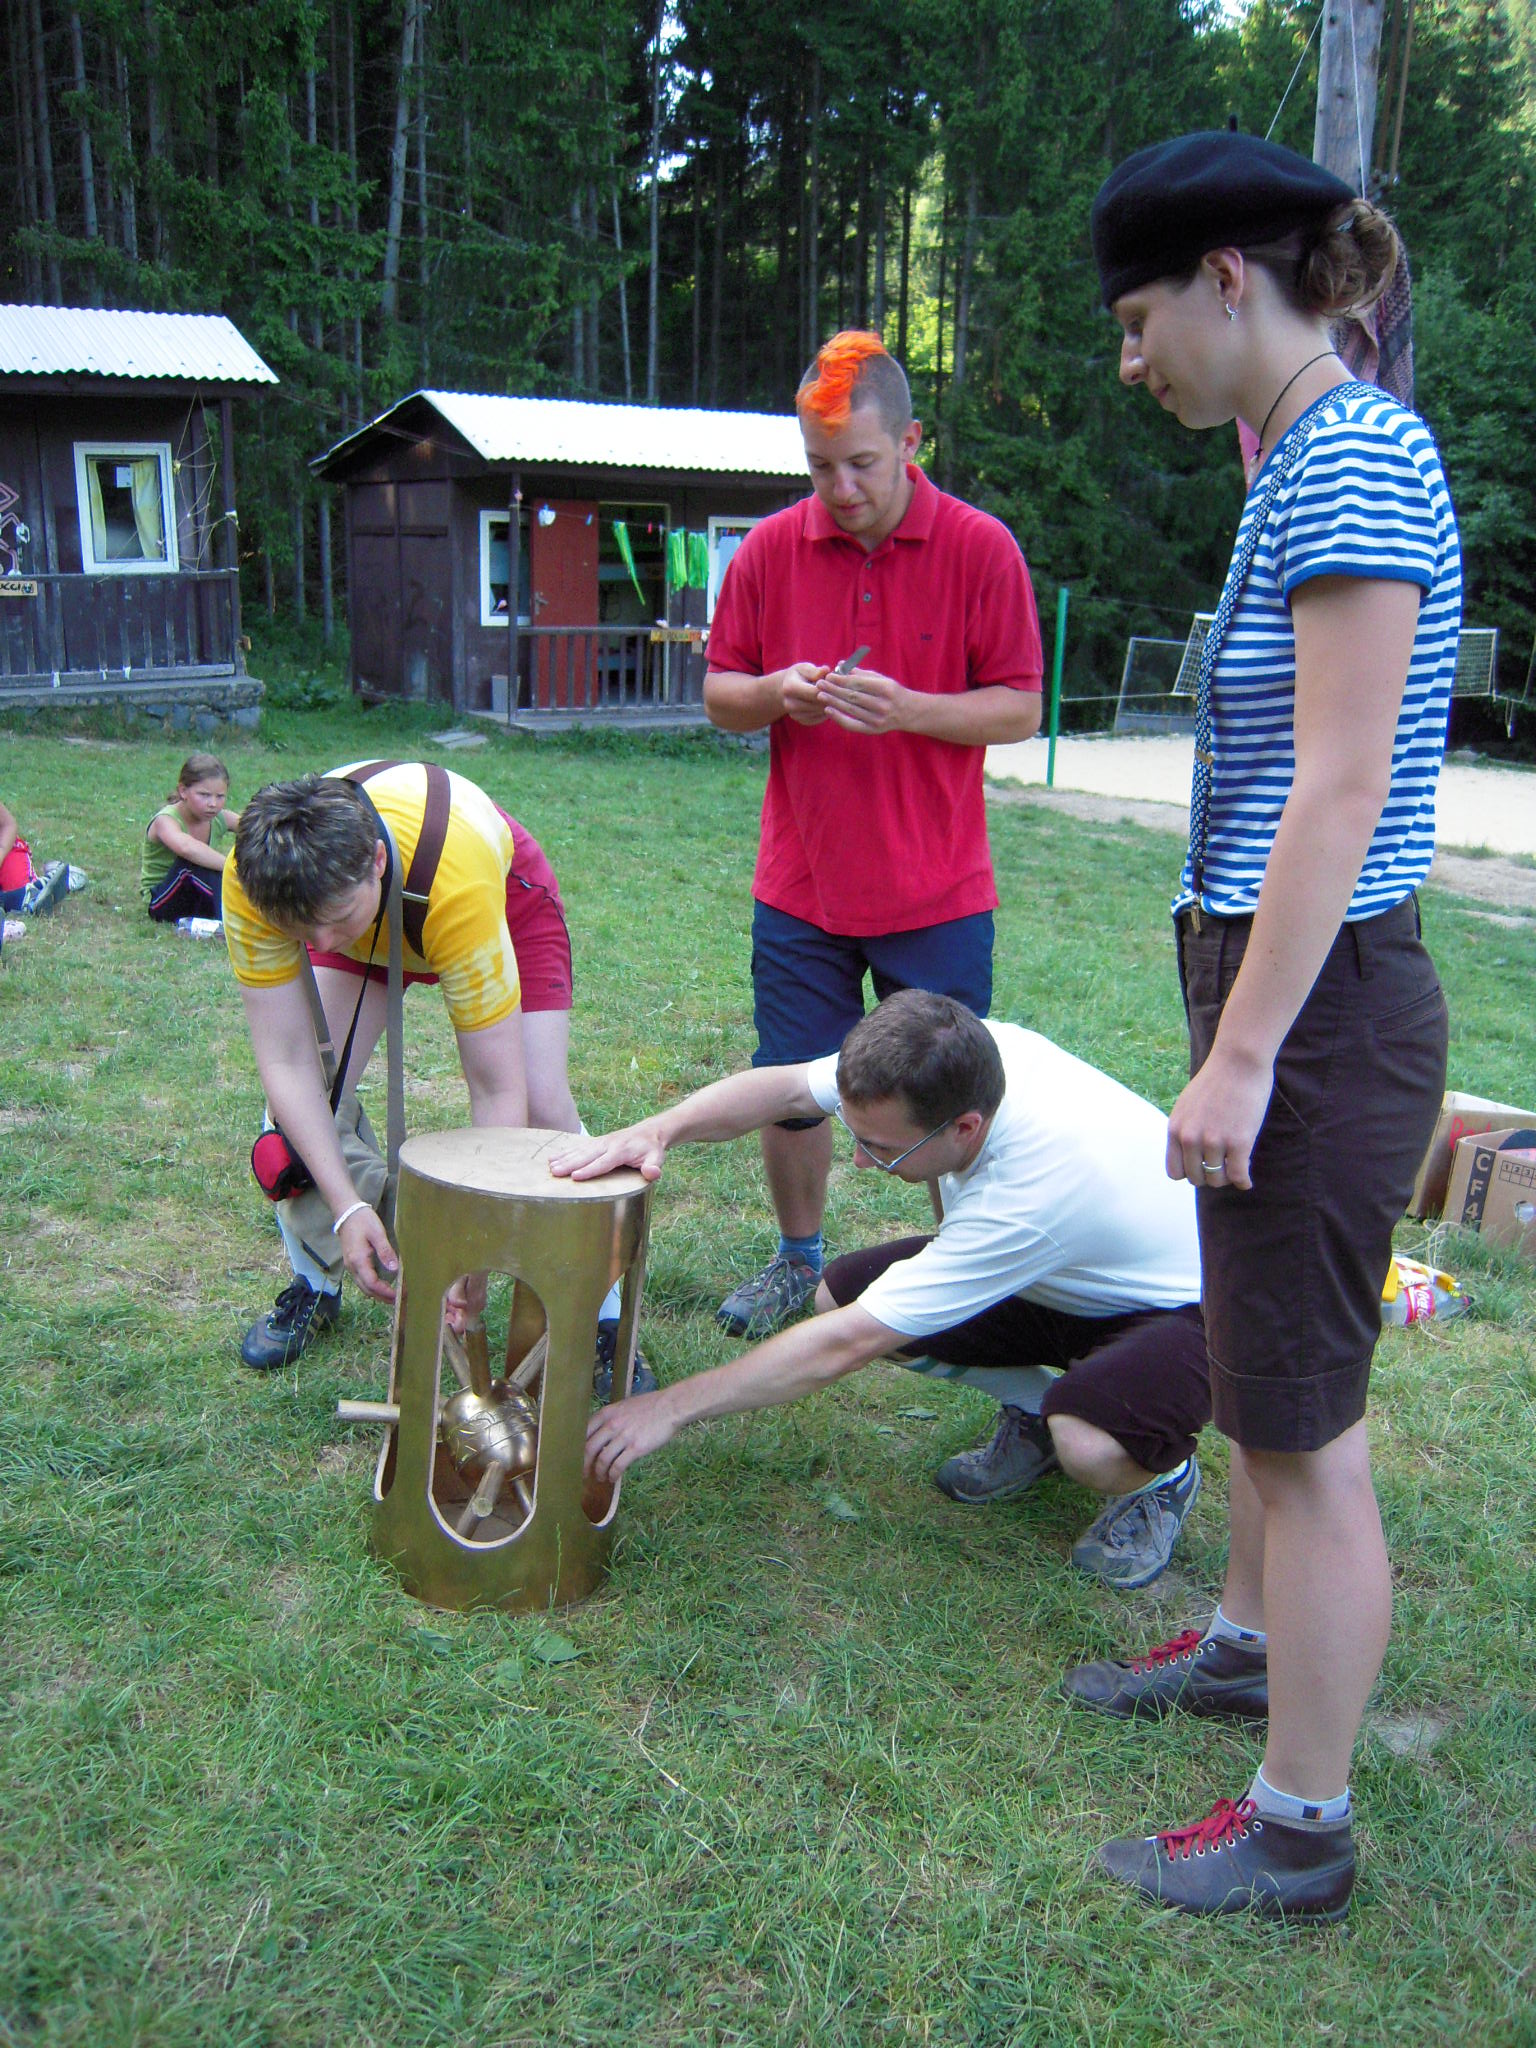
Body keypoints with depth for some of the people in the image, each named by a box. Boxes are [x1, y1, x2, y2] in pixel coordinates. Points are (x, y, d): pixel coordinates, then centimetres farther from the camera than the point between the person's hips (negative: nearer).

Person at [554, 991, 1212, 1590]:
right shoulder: (961, 1054, -24)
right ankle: (1033, 1413, 10)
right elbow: (783, 1087, -13)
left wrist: (670, 1408, -29)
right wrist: (657, 1130, -31)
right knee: (840, 1292, -10)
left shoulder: (1030, 1193, -41)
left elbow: (846, 1345, -36)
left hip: (1182, 1308, -7)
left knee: (1088, 1445, -40)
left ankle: (1161, 1474, -2)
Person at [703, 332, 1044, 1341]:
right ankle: (798, 1263, 33)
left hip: (937, 891, -2)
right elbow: (719, 693, 8)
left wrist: (908, 709, -22)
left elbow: (1020, 708, -6)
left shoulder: (982, 549, -6)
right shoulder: (770, 550, 2)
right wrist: (776, 694, -15)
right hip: (799, 885, 3)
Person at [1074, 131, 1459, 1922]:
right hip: (1284, 990, 10)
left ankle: (1300, 1832, 19)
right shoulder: (1303, 460, 15)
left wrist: (1240, 1054, -21)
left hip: (1324, 1006, -10)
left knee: (1306, 1427, 2)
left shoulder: (1355, 459, -16)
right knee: (1260, 1378, 24)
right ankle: (1245, 1644, 45)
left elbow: (1341, 788, -22)